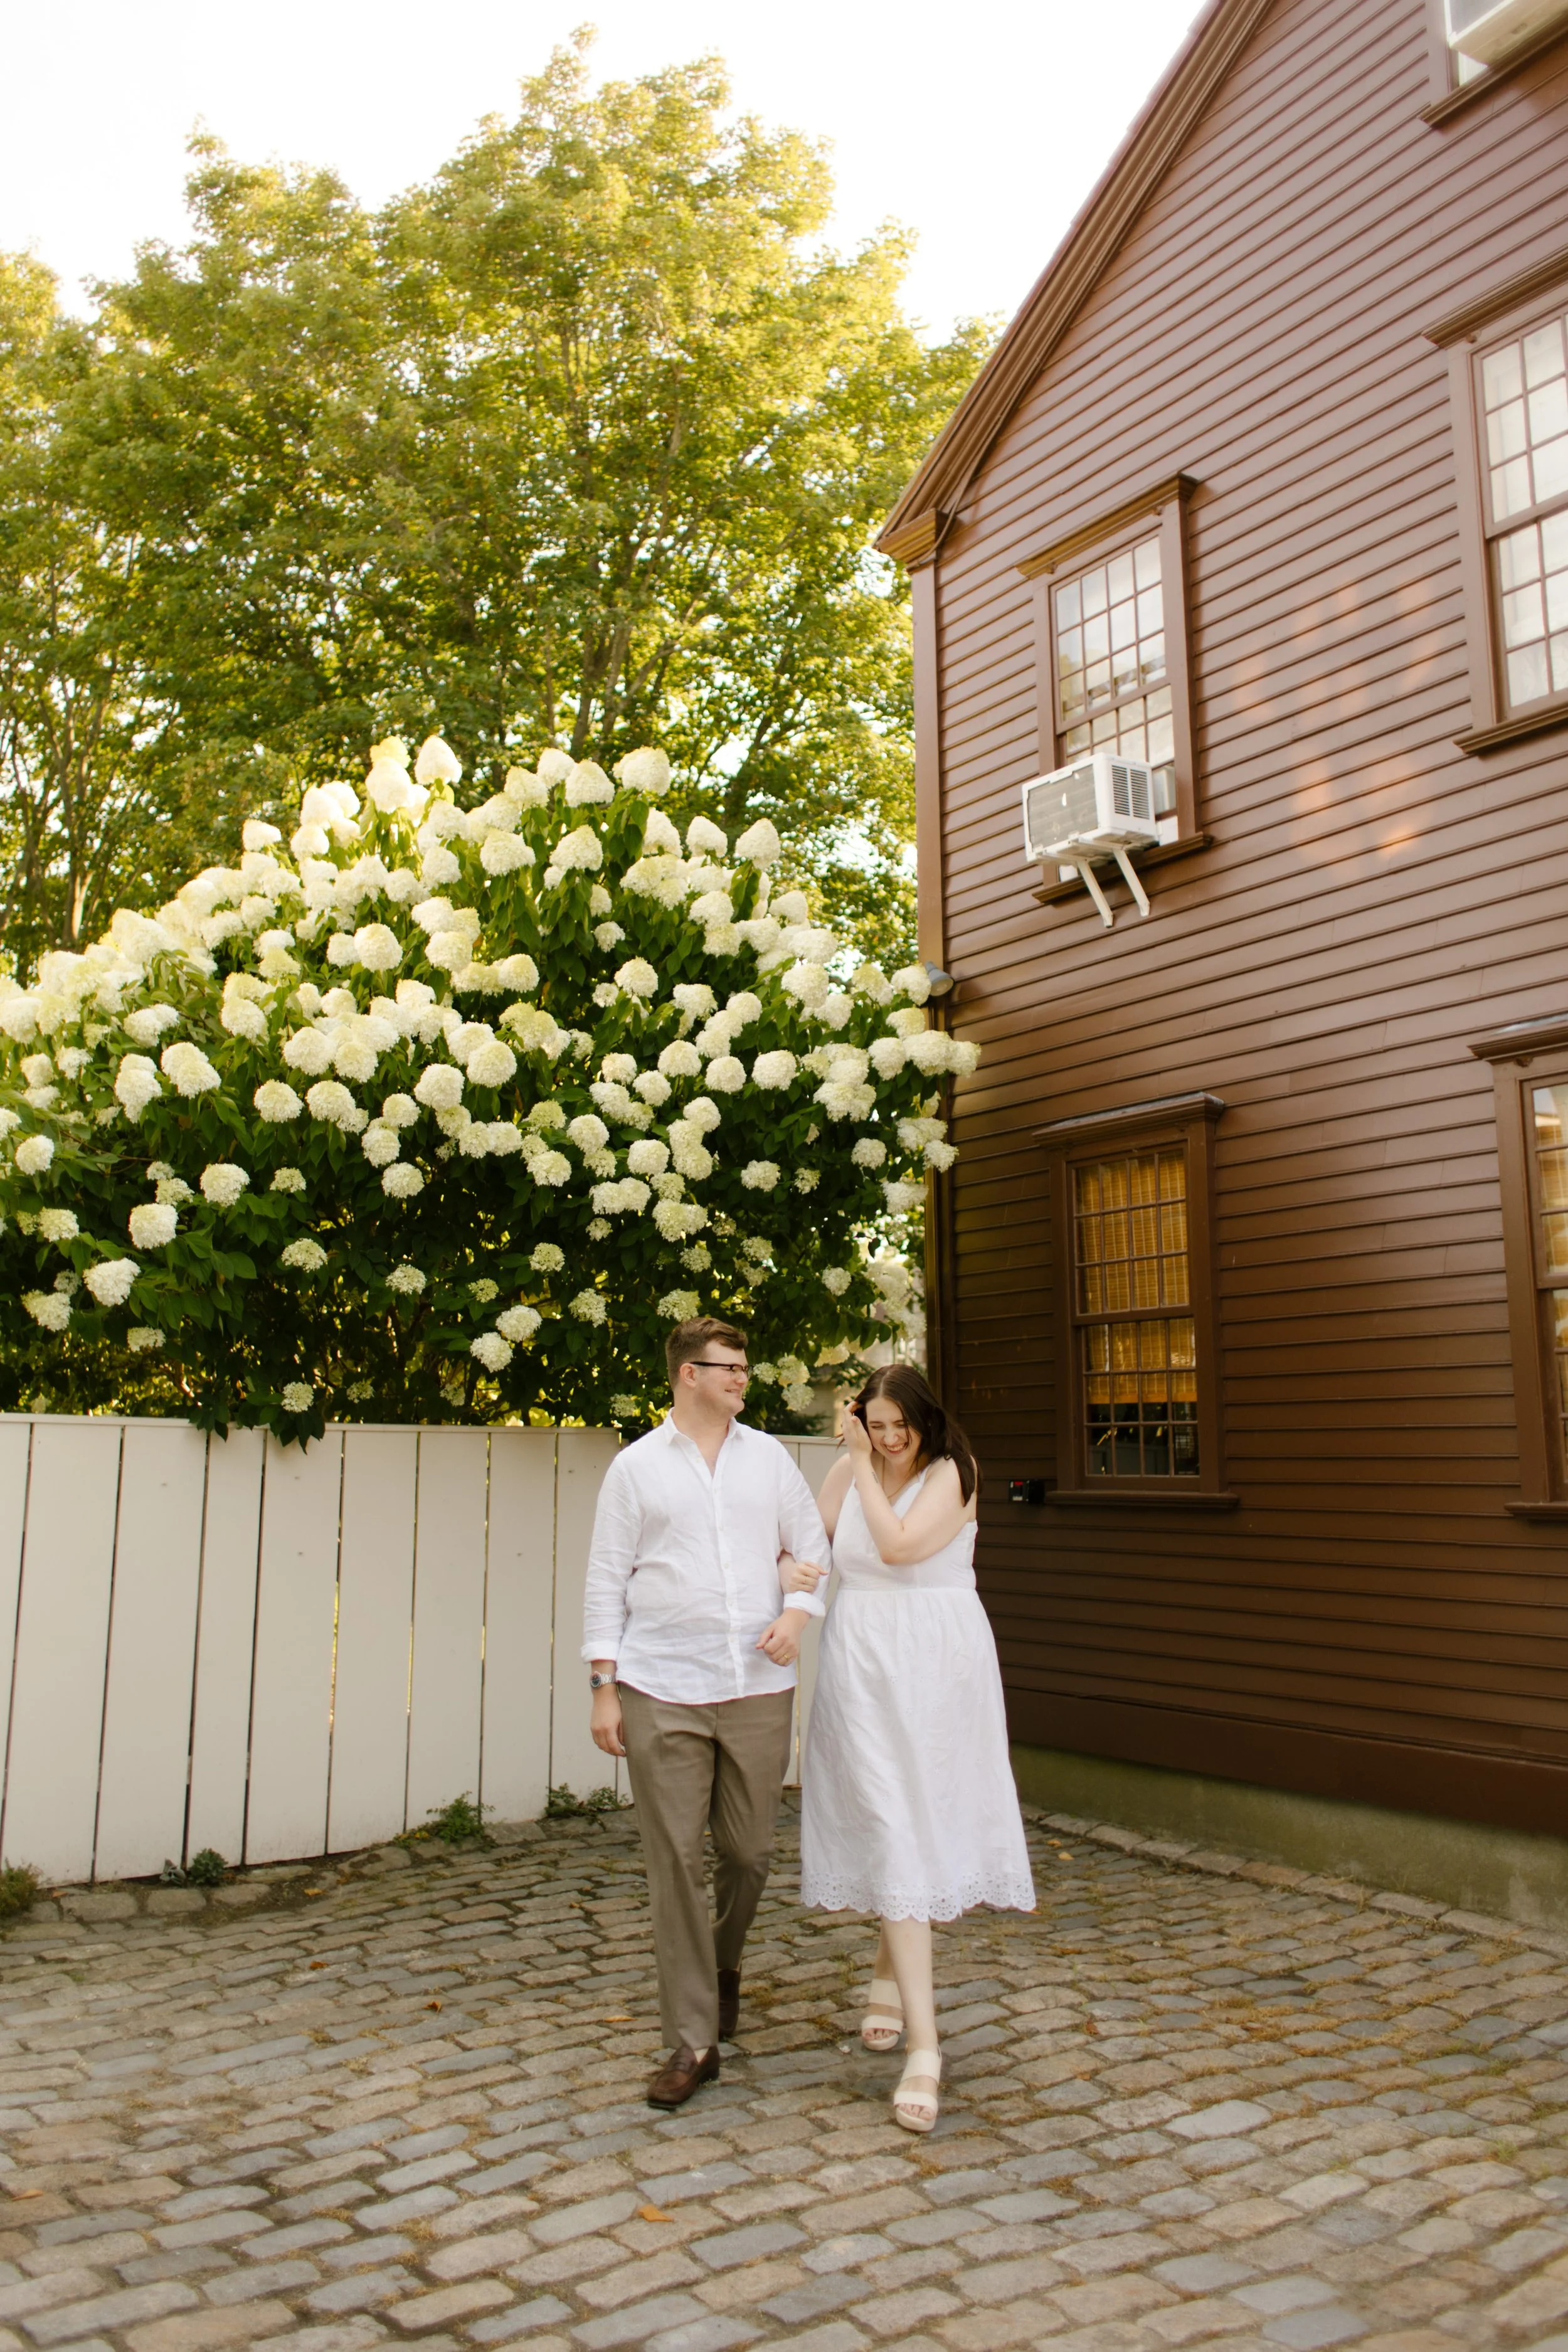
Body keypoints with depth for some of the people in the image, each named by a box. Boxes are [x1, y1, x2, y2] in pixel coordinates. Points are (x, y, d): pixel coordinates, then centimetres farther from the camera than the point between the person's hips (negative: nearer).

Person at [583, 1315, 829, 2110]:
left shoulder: (768, 1456, 9)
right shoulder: (636, 1467, 3)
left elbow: (813, 1545, 13)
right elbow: (607, 1578, 3)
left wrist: (798, 1612, -6)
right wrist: (604, 1687, -2)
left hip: (759, 1689, 2)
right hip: (663, 1694, -2)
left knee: (748, 1851, 10)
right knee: (673, 1863, -1)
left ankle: (724, 1968, 40)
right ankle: (693, 2040, 10)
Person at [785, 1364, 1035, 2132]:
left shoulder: (951, 1472, -7)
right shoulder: (849, 1472, 5)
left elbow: (899, 1545, -18)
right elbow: (810, 1543, 5)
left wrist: (866, 1466, -12)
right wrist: (791, 1569, -17)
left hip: (936, 1665, -2)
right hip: (863, 1665, 2)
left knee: (921, 1822, 9)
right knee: (889, 1828, -3)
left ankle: (890, 1974, 37)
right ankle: (923, 2043, 1)